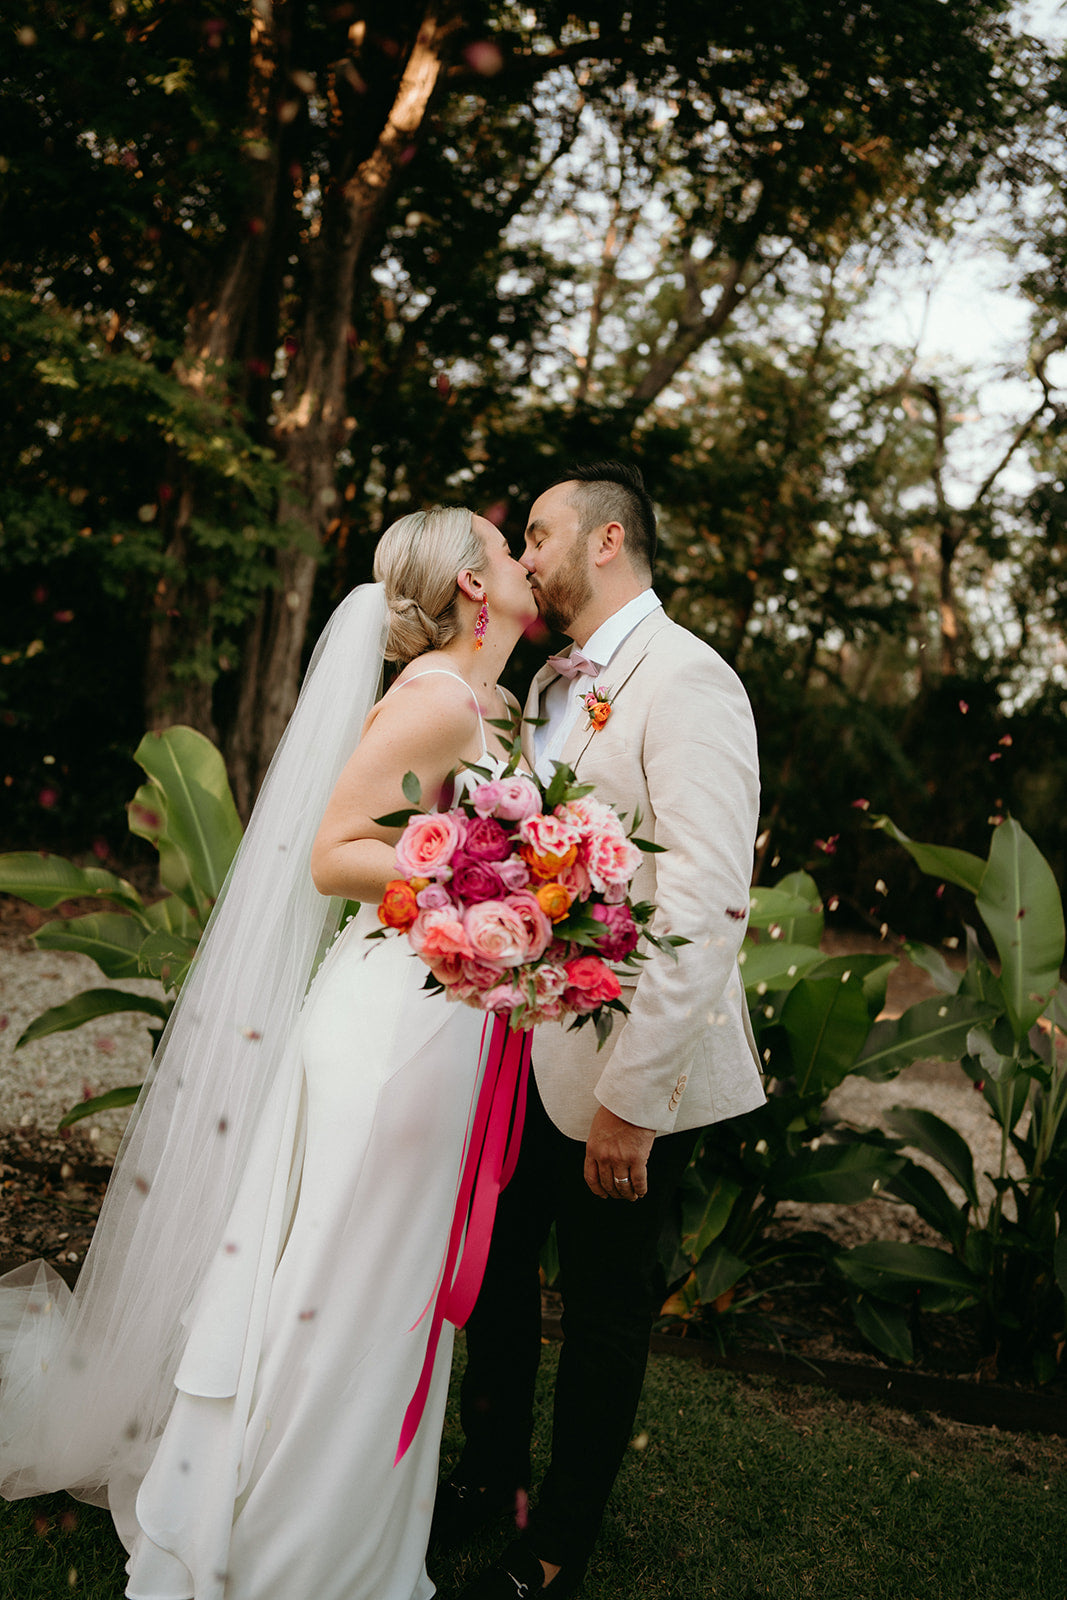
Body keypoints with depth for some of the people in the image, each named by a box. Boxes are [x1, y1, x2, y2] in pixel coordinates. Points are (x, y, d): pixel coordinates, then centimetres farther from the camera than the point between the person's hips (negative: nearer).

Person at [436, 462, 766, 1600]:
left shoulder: (686, 681, -18)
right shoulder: (550, 684, 11)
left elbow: (707, 909, -25)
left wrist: (633, 1095, -24)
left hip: (626, 1068, -8)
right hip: (525, 1046, 8)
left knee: (603, 1311, 12)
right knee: (497, 1267, 21)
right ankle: (489, 1474, 44)